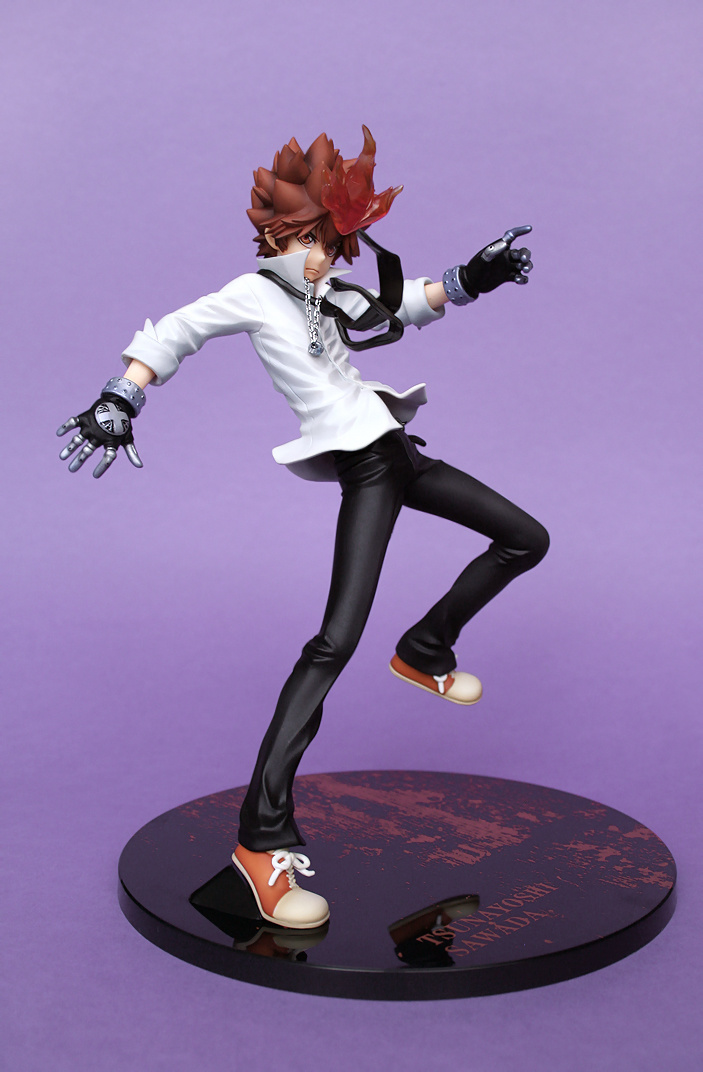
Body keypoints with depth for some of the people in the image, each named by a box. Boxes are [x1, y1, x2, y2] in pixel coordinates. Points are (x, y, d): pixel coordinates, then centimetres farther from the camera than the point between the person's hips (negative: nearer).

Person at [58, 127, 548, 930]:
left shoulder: (324, 297, 16)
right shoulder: (255, 294, -3)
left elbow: (403, 304, 24)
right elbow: (172, 335, -6)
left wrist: (471, 279, 10)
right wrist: (119, 400, -18)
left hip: (396, 453, 9)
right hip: (362, 468, -9)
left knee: (527, 540, 19)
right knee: (336, 640, -22)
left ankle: (424, 653, 33)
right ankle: (263, 835, -21)